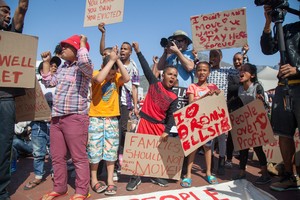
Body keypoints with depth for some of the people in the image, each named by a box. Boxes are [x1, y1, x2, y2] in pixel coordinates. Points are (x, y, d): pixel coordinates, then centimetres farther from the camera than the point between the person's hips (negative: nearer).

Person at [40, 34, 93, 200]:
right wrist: (46, 61, 23)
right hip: (56, 118, 8)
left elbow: (84, 61, -29)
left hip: (75, 117, -8)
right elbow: (49, 82, 25)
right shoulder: (62, 68, 20)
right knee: (57, 157, 14)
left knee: (79, 157, -1)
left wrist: (82, 42, -11)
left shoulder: (85, 68, -5)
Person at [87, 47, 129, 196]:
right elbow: (99, 79, -29)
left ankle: (110, 181, 15)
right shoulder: (95, 74, -5)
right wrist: (111, 60, -24)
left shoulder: (117, 77, 3)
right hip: (95, 118, -2)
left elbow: (127, 78, -19)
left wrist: (118, 59, -17)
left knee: (111, 150, 5)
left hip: (112, 118, 3)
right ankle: (94, 179, 21)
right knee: (94, 149, 4)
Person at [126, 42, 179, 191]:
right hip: (144, 121, -2)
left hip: (159, 125, 2)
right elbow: (146, 68, -5)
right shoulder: (154, 83, -3)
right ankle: (135, 177, 16)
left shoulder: (173, 97, -1)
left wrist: (167, 131, -12)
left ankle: (155, 175, 29)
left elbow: (170, 116, -2)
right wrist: (138, 51, -8)